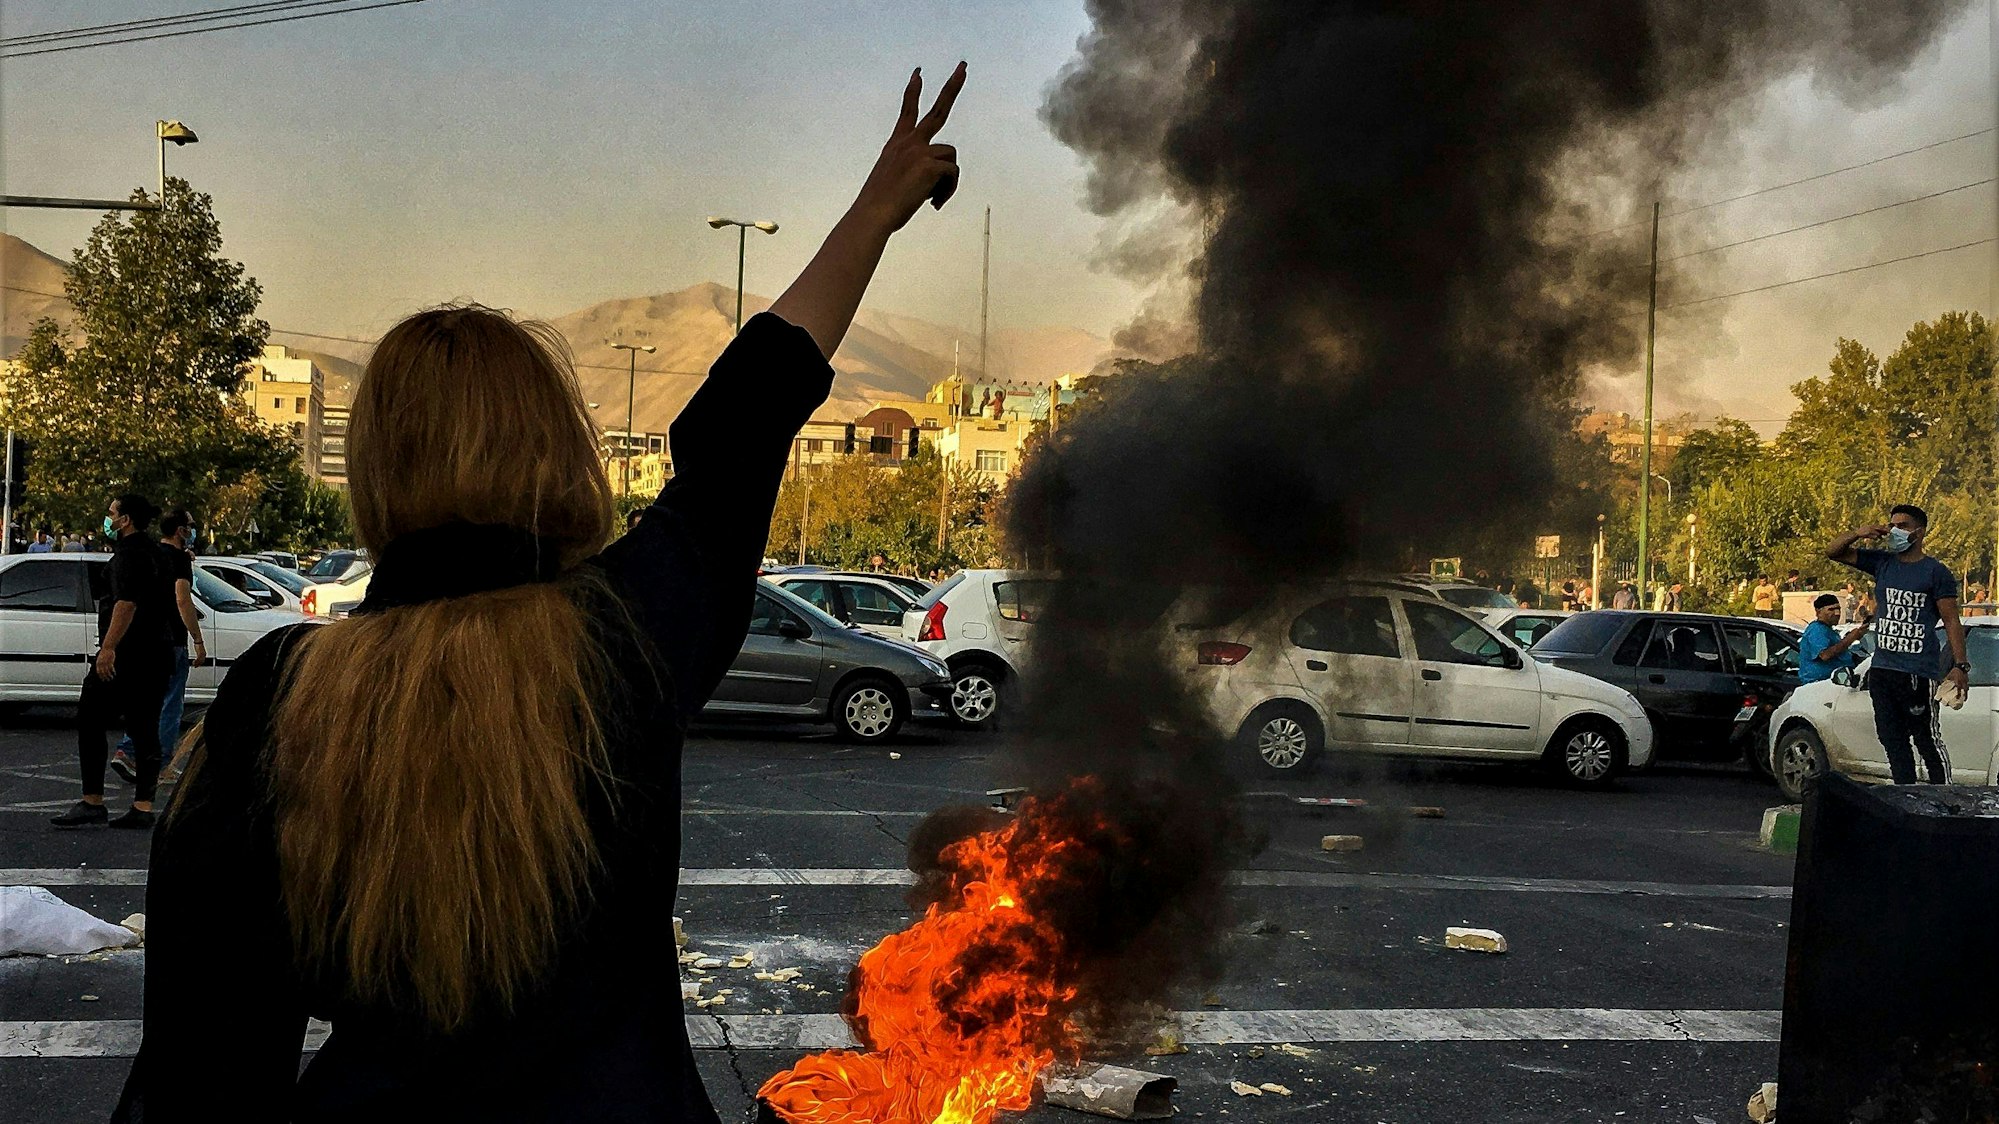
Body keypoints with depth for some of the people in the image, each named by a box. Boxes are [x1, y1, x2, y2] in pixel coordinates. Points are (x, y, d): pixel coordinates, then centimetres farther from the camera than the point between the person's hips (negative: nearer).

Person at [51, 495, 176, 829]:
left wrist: (108, 647, -27)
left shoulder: (129, 552, -11)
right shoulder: (154, 551, 18)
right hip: (156, 653, 9)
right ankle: (143, 807, 5)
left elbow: (126, 603, -23)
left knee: (90, 720, -3)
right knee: (144, 729, 7)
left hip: (126, 653, -9)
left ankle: (92, 802, -6)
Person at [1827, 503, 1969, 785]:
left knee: (1927, 739, -5)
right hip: (1881, 670, 6)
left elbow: (1951, 621, -4)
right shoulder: (1882, 563, 12)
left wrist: (1960, 666, -11)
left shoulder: (1935, 572, -2)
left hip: (1918, 673, -6)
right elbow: (1833, 552, 14)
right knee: (1893, 741, 10)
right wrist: (1858, 533, -4)